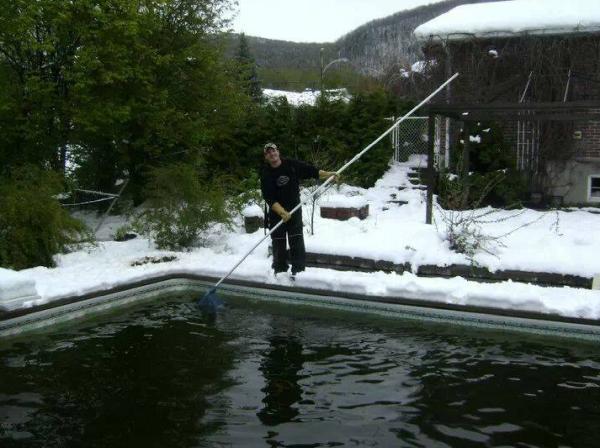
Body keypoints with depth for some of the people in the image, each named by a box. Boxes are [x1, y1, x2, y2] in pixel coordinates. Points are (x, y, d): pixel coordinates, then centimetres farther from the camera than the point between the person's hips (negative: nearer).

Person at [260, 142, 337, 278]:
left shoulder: (292, 165, -6)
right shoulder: (266, 174, -11)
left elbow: (310, 171, 1)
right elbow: (269, 198, -17)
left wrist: (327, 174, -11)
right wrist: (282, 212, -27)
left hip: (294, 208, 1)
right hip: (276, 212, 0)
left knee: (297, 240, -6)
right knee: (278, 243, 4)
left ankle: (298, 270, -2)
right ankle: (280, 270, 18)